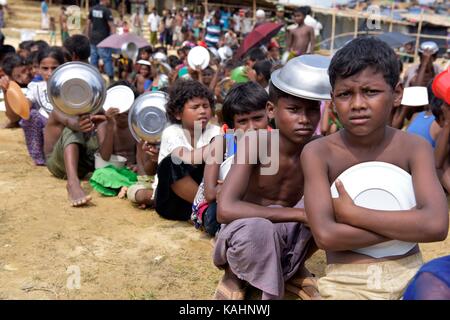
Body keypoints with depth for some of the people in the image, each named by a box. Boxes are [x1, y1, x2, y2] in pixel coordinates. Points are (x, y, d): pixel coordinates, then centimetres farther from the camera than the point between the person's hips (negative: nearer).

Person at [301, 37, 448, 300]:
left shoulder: (415, 148, -5)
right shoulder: (318, 153, -9)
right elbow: (325, 235, -20)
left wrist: (352, 213, -17)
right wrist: (410, 225, -14)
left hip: (408, 272, 3)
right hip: (347, 280, -2)